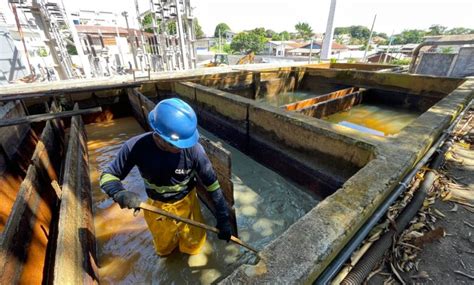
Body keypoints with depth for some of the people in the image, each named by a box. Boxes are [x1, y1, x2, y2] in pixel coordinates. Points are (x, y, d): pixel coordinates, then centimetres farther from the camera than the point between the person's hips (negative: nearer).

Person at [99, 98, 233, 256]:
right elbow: (108, 175, -13)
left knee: (193, 244, 19)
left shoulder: (193, 148, -33)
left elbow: (212, 183, -23)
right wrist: (120, 193, -36)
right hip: (157, 206, 2)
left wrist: (223, 219, -18)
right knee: (164, 248, 28)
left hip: (187, 203, -1)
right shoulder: (136, 147, -29)